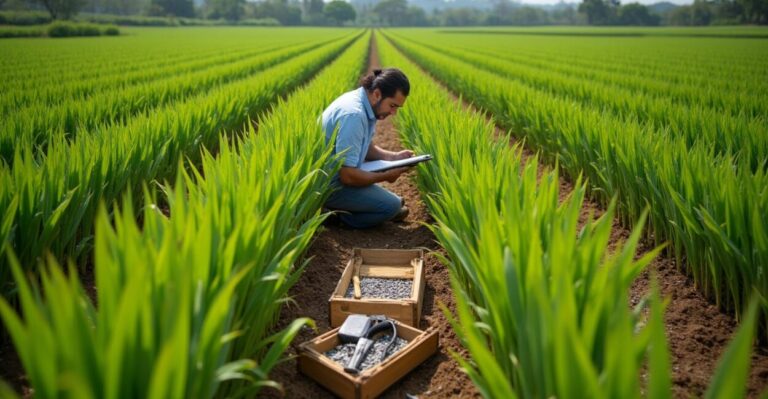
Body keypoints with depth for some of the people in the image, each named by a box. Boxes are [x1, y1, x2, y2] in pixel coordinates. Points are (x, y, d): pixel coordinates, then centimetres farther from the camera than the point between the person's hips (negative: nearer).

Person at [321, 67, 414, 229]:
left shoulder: (363, 103, 0)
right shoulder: (353, 114, -30)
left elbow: (364, 147, 14)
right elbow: (348, 176, -29)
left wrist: (392, 156, -1)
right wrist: (386, 176, -15)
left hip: (336, 171, 10)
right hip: (328, 183, -10)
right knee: (392, 205, -14)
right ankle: (335, 213, -2)